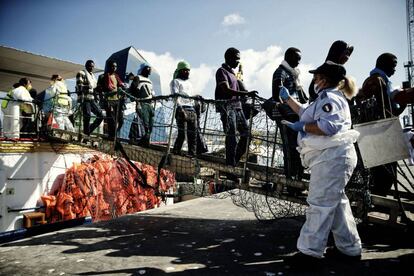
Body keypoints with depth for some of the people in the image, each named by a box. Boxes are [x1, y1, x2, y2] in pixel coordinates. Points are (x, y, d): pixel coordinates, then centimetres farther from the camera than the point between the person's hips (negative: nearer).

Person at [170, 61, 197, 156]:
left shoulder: (189, 83, 29)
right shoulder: (175, 81, 8)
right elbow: (175, 95, -7)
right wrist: (180, 108, -20)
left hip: (192, 110, 7)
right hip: (182, 109, -7)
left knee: (193, 134, 1)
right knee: (182, 134, -13)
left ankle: (192, 154, 4)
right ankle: (175, 153, -8)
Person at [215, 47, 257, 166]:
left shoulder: (232, 72, 23)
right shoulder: (222, 71, -5)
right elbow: (227, 90, -18)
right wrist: (247, 93, -22)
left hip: (236, 105, 9)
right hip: (226, 106, -9)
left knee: (246, 131, 4)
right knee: (231, 135, -9)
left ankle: (235, 160, 15)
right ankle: (230, 165, -2)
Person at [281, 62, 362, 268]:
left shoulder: (330, 98, -10)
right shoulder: (327, 98, 25)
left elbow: (329, 126, -26)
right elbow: (305, 112, 36)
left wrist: (302, 127, -15)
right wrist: (288, 98, 38)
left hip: (332, 158, -11)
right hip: (330, 158, 11)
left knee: (320, 204, -9)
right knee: (336, 203, 16)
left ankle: (310, 253, -3)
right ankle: (350, 249, 26)